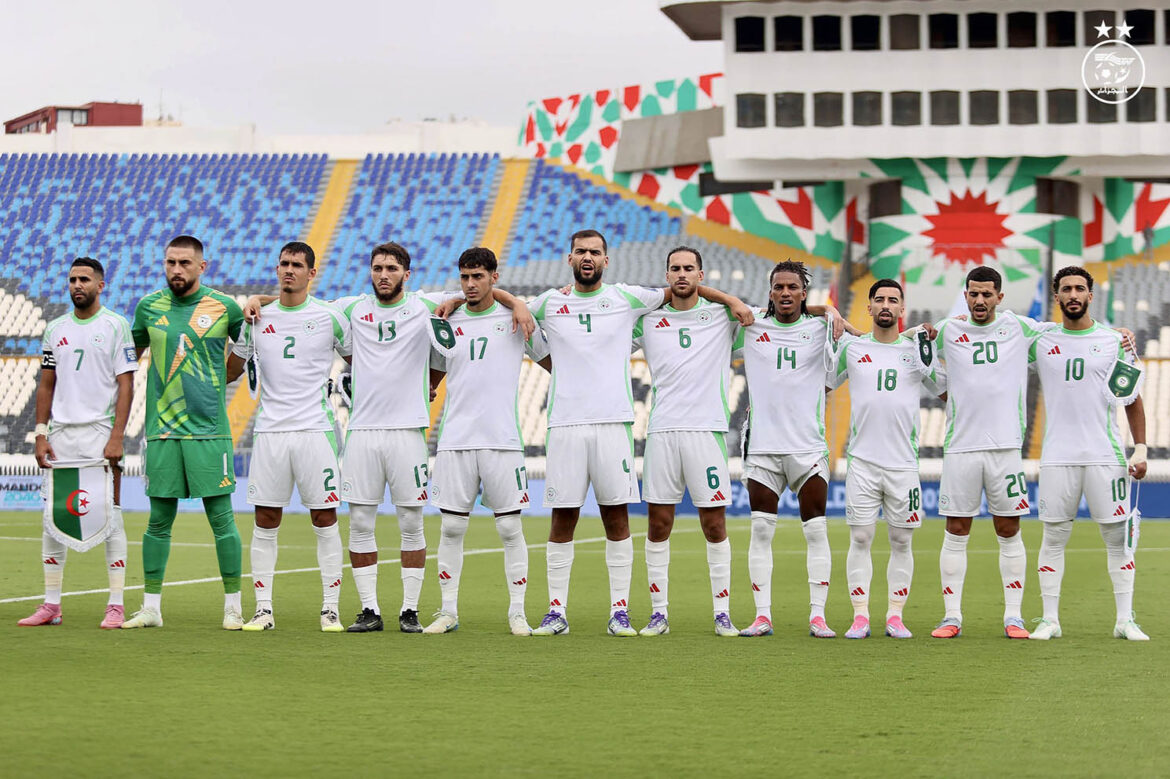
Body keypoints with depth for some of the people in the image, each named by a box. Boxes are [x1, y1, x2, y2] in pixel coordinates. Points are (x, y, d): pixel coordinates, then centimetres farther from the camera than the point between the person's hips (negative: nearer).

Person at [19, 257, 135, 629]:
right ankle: (51, 605, 10)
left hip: (101, 433, -5)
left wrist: (116, 437, -14)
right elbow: (47, 384, 16)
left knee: (109, 516, -4)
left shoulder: (116, 326, -1)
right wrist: (41, 434, 6)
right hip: (61, 433, 5)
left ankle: (116, 605, -1)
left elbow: (125, 384, -6)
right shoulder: (55, 329, 13)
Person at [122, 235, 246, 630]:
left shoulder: (225, 308, -1)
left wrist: (215, 382, 4)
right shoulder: (149, 306, 7)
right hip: (161, 430, 2)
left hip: (209, 430, -2)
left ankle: (233, 606, 5)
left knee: (221, 517, -2)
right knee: (159, 520, 5)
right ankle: (151, 607, 11)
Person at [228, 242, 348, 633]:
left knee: (325, 520, -1)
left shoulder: (330, 317, 1)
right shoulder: (257, 318, 9)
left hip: (315, 429, -2)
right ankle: (263, 610, 7)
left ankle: (330, 609, 3)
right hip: (269, 432, 2)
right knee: (265, 524, 2)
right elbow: (232, 368, 21)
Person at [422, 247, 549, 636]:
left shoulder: (516, 318, 5)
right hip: (455, 439, 2)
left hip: (503, 440, -2)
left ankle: (517, 613, 5)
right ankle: (448, 611, 9)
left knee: (510, 528, -1)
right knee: (451, 527, 1)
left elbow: (550, 360, 17)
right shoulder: (447, 323, 10)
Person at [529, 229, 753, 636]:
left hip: (613, 422, 0)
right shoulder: (549, 303, 10)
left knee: (617, 518, 0)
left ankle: (620, 611, 4)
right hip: (565, 423, 0)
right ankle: (556, 611, 6)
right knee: (563, 517, 0)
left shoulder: (626, 298, 8)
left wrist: (732, 300, 12)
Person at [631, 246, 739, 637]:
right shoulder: (648, 319, 11)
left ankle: (722, 614, 5)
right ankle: (659, 613, 9)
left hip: (707, 429, -1)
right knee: (658, 524, 2)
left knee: (715, 525, -1)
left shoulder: (722, 314, 7)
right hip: (662, 429, 2)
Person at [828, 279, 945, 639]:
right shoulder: (851, 347, 7)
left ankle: (895, 616, 9)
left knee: (901, 541, 3)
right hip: (862, 460, 0)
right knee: (860, 538, -2)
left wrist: (928, 361, -1)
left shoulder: (918, 348, 8)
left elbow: (939, 388, 16)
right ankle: (860, 616, 2)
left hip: (904, 461, 0)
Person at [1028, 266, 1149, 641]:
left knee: (1117, 536, 0)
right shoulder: (1041, 342, 7)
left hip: (1106, 455, 0)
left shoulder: (1114, 342, 5)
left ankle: (1125, 620, 5)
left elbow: (1133, 399, 10)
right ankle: (1049, 619, 7)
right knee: (1054, 537, 1)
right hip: (1057, 456, 0)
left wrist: (1140, 448, 2)